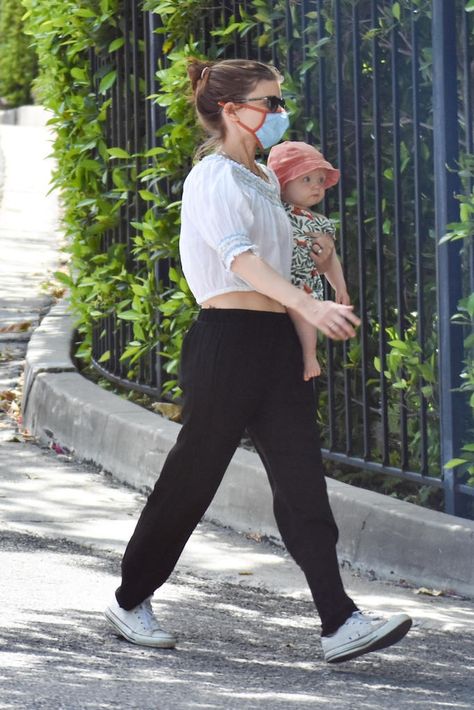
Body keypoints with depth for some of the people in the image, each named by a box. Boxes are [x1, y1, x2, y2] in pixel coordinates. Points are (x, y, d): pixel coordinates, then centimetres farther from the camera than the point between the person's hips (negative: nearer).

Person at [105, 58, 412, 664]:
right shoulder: (214, 178, -10)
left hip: (275, 341, 8)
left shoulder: (264, 180, 18)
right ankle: (131, 602, 19)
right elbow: (239, 255, -26)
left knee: (302, 479, -2)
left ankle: (340, 625, -9)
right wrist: (308, 306, -40)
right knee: (193, 477, 2)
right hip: (227, 340, -8)